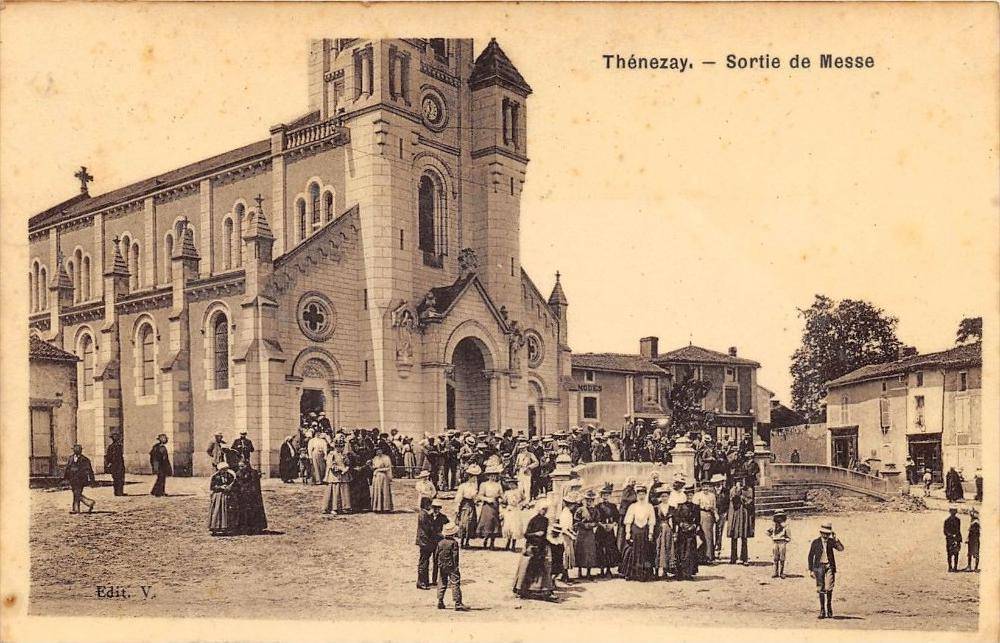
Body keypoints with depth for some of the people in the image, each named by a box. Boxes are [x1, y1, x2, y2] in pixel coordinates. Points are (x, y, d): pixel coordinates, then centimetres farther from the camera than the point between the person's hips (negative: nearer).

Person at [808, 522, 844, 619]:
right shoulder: (816, 542, 1)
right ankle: (822, 611, 9)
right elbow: (810, 556, 4)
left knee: (829, 588, -9)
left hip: (829, 566, 0)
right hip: (819, 566, 0)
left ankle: (829, 606, 14)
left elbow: (841, 548, -11)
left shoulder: (831, 541, 5)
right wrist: (811, 570, -1)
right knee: (821, 589, 1)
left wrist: (835, 539, -17)